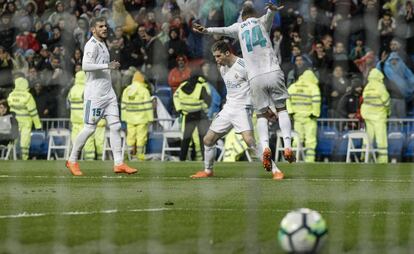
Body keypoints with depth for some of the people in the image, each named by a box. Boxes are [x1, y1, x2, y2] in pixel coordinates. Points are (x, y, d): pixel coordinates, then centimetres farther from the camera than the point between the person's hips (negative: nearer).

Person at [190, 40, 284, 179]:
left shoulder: (243, 66, -15)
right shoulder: (222, 68, 9)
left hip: (242, 109, -8)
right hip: (228, 108, 8)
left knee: (249, 140, -25)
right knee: (208, 140, 8)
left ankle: (275, 170, -20)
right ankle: (208, 171, 27)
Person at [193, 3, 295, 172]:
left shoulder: (239, 27, 16)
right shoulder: (262, 22, 14)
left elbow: (224, 30, -5)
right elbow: (269, 15, -11)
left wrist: (207, 30, -20)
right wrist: (273, 10, -34)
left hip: (255, 77, 1)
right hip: (273, 73, -1)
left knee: (262, 115, 11)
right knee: (281, 109, 13)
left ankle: (265, 147, -15)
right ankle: (287, 147, -4)